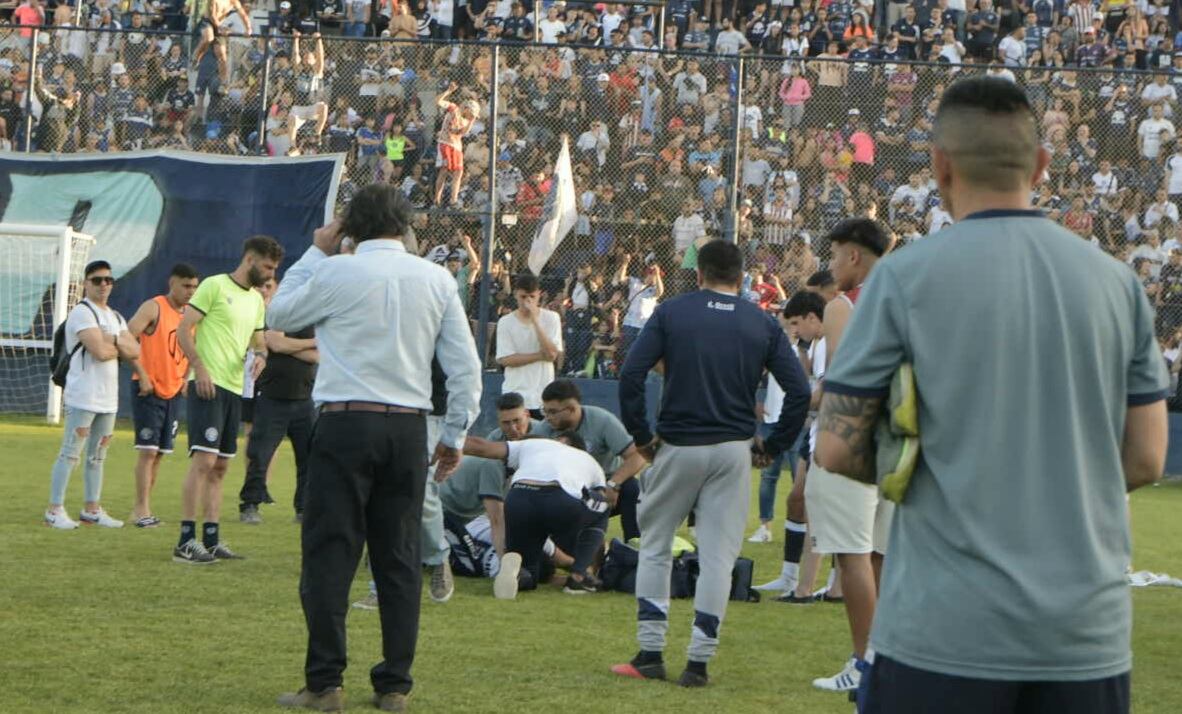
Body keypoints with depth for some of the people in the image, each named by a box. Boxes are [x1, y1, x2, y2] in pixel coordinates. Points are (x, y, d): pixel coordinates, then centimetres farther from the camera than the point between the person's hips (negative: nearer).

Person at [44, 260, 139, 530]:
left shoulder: (115, 317, 18)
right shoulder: (82, 313, -10)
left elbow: (135, 351, 7)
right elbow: (99, 351, -20)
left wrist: (113, 341, -11)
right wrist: (120, 348, -1)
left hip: (108, 397, 9)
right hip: (83, 395, -9)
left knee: (97, 455, 12)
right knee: (70, 454, -8)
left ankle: (92, 509, 18)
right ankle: (55, 510, -6)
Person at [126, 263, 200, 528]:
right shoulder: (153, 308, -10)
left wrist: (186, 379, 10)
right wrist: (142, 374, -19)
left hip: (174, 392, 7)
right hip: (148, 390, -7)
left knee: (160, 452, 7)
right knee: (148, 450, -10)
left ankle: (142, 507, 14)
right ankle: (142, 509, -7)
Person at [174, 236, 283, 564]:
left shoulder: (256, 299, 18)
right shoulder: (214, 286, -6)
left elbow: (257, 341, 25)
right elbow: (183, 330, -10)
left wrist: (260, 355, 1)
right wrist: (200, 368, -20)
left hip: (235, 388, 9)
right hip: (209, 386, -9)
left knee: (220, 467, 11)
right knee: (204, 460, -14)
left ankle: (212, 540, 15)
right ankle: (186, 542, -14)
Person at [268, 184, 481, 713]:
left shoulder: (336, 274, -5)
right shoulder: (436, 279, 6)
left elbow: (280, 315, 13)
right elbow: (466, 367, 6)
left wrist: (315, 253, 19)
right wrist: (454, 435, 16)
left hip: (346, 424, -4)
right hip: (409, 430, 4)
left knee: (329, 554, 0)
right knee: (400, 557, 9)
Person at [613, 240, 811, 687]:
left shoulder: (671, 313, 0)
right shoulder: (763, 324, 4)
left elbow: (630, 375, -8)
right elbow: (799, 391, -2)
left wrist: (641, 436, 1)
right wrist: (773, 447, 7)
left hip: (677, 447, -1)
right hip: (734, 450, 1)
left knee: (655, 545, 13)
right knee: (718, 556, 5)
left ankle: (650, 654, 10)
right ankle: (698, 662, 4)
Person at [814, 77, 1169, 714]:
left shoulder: (906, 278, -6)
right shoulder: (1116, 283, 4)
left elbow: (837, 450, -5)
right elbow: (1144, 460, 7)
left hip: (945, 634, -3)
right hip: (1090, 636, 3)